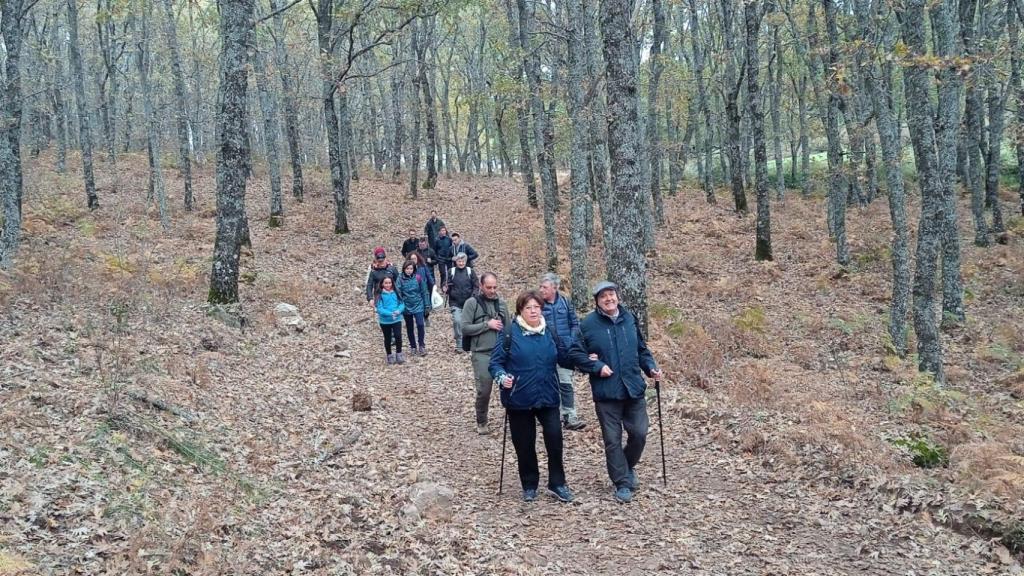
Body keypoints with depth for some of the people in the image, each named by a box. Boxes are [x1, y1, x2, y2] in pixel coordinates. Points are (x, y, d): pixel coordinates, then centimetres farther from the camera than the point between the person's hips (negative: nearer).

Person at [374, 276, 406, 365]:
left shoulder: (396, 293, -1)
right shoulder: (380, 295, -9)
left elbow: (401, 304, 1)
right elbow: (379, 309, -14)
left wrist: (398, 311, -20)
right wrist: (390, 313, -26)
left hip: (397, 319, 1)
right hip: (385, 321, -1)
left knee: (398, 336, -13)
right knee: (388, 339, 12)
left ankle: (399, 354, 5)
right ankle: (390, 356, 29)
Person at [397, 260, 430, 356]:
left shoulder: (418, 278, -7)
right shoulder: (400, 279, -7)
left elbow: (424, 292, -1)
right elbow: (398, 293, -8)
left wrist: (426, 305, 2)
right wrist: (399, 306, -15)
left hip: (418, 306, -2)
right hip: (406, 307, 2)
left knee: (420, 324, -14)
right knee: (409, 327, 12)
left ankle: (421, 346, 0)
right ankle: (413, 346, 27)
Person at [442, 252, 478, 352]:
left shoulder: (470, 271, 2)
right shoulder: (452, 272, 2)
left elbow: (476, 285, 2)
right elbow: (448, 287, 6)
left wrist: (474, 294, -16)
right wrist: (446, 289, -16)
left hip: (468, 303, 1)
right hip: (455, 303, -1)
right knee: (457, 321, -15)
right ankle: (459, 345, -5)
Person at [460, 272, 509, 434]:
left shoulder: (502, 303, 10)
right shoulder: (472, 303, -3)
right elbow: (465, 328, -8)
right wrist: (487, 325, -12)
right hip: (482, 354, -3)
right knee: (484, 390, 0)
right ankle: (481, 422, 20)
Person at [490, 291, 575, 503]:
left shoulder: (550, 332, 4)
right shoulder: (510, 333, -8)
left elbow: (564, 358, 13)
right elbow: (496, 362, -7)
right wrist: (501, 377, -26)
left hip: (547, 397, 2)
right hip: (519, 399, -2)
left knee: (555, 438, -6)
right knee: (524, 444, 7)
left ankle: (557, 484, 11)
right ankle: (529, 486, 25)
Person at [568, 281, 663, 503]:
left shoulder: (629, 319, 5)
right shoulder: (588, 324, -7)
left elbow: (641, 349, 15)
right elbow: (575, 354, -5)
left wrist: (651, 368, 1)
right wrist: (597, 367, -15)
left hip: (634, 389, 3)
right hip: (606, 393, -3)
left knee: (639, 433, 5)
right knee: (613, 440, 3)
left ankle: (628, 467, 33)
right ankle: (622, 483, 15)